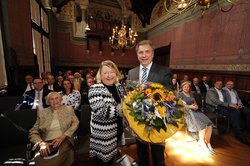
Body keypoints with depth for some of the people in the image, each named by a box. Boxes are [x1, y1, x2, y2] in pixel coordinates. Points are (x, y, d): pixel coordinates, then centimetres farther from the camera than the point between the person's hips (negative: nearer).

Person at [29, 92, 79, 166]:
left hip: (64, 141, -1)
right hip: (46, 143, 1)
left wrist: (62, 136, -12)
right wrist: (41, 143, -12)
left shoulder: (68, 109, 10)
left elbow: (75, 123, 2)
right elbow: (33, 132, 8)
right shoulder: (42, 112, 12)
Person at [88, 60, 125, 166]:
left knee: (111, 156, 26)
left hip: (117, 129, 6)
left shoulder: (118, 86, 1)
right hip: (103, 132, -6)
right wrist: (122, 108, -28)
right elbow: (100, 112, -28)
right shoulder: (95, 89, -19)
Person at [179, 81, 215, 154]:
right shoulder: (180, 94, 1)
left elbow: (195, 103, 21)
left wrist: (196, 106, -2)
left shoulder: (191, 94, 22)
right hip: (187, 113, -6)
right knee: (203, 125, -23)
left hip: (195, 111, 7)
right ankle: (202, 141, 0)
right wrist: (190, 106, -14)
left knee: (209, 124, -17)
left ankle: (207, 143, -5)